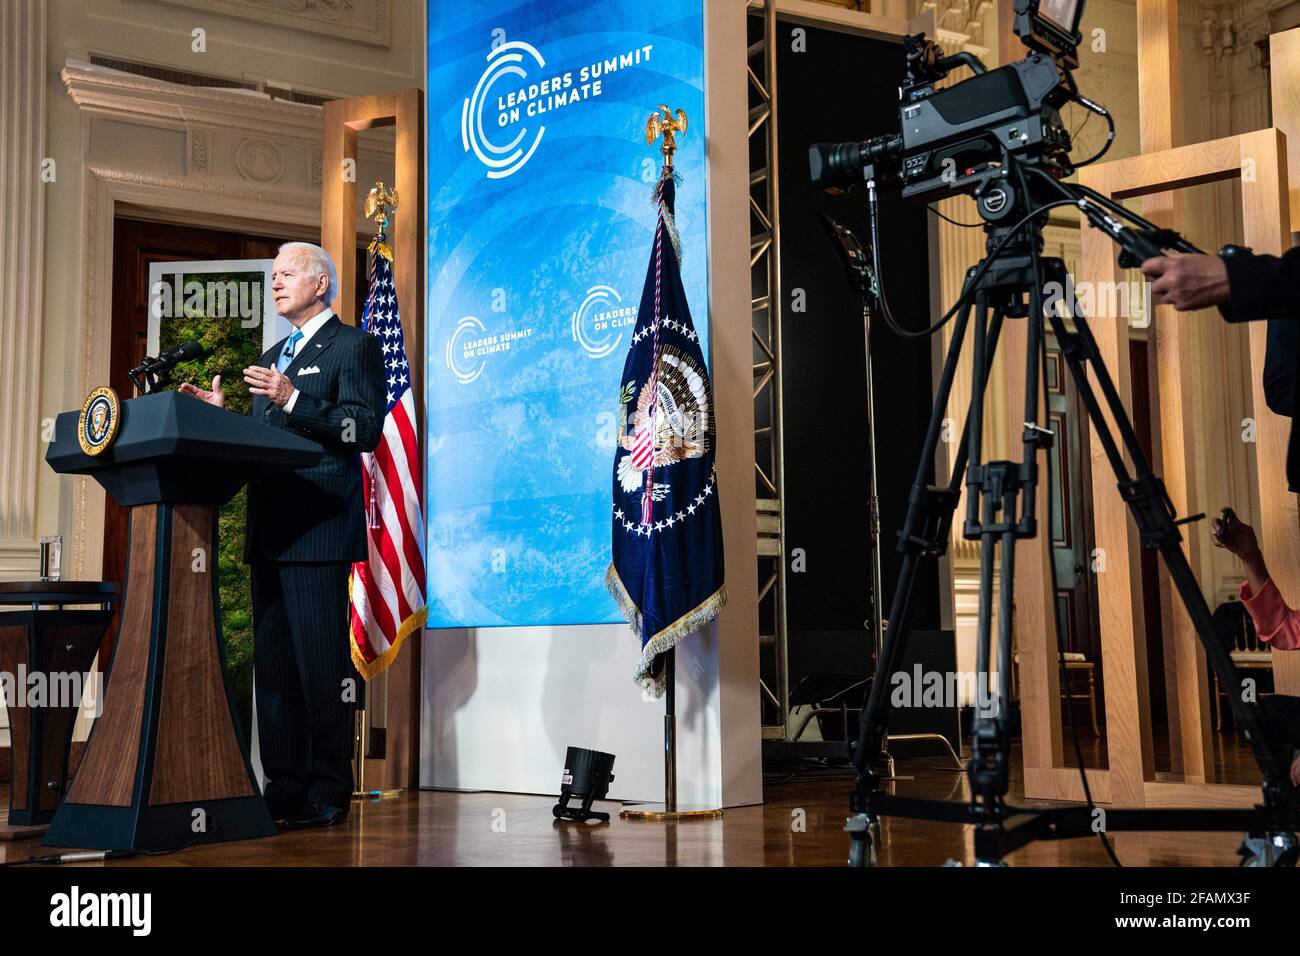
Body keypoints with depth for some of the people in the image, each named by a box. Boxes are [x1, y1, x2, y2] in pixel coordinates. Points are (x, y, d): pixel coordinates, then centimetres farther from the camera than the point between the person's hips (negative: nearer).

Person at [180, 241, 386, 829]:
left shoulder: (353, 346, 2)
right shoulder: (273, 357, 26)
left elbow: (365, 429, -11)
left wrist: (293, 400, -19)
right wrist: (219, 415, 10)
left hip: (320, 528, -8)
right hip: (270, 532, 8)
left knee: (321, 664, -8)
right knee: (273, 664, 7)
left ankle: (326, 796, -3)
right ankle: (283, 789, 13)